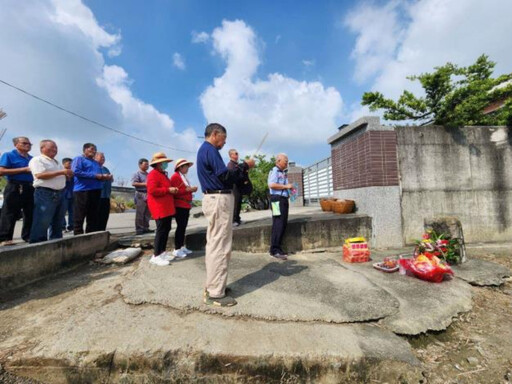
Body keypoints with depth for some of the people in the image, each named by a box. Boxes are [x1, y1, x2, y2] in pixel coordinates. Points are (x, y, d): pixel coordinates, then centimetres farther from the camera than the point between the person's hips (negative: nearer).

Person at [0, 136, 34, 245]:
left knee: (30, 214, 8)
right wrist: (24, 169, -15)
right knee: (10, 214, -3)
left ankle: (28, 236, 16)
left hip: (30, 188, 6)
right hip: (15, 188, -6)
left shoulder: (32, 159, 18)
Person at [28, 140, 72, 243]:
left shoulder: (57, 162, 22)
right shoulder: (37, 160, -4)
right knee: (42, 223, -8)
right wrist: (61, 172, -18)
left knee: (58, 223, 12)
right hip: (45, 193, -8)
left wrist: (68, 174, 4)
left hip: (60, 194, 8)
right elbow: (39, 175, -18)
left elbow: (62, 177, 26)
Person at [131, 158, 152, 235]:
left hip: (148, 195, 7)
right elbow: (133, 183, -15)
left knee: (147, 213, 10)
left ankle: (146, 228, 18)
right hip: (140, 195, -7)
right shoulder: (137, 174, -3)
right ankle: (139, 229, 1)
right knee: (140, 213, -5)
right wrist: (144, 184, -19)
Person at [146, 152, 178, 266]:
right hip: (159, 207, -10)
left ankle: (162, 252, 21)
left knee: (166, 229, 12)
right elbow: (152, 190, -22)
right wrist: (168, 190, -18)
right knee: (161, 230, -9)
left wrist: (172, 190, 10)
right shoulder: (153, 174, -11)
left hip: (167, 207, 10)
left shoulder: (163, 174, 21)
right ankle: (156, 256, -2)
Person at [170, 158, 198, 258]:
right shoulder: (175, 176, -9)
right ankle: (177, 249, -2)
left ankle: (182, 247, 17)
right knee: (180, 226, -9)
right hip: (179, 206, -9)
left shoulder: (184, 177, 21)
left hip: (186, 205, 9)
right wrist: (187, 190, -21)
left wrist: (191, 189, 9)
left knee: (183, 227, 10)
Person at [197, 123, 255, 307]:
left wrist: (241, 168, 13)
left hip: (213, 198, 11)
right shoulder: (210, 150, -11)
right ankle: (215, 294, 4)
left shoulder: (204, 150, 21)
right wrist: (245, 166, -6)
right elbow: (225, 176, -18)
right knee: (220, 246, -6)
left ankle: (211, 286, 26)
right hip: (219, 200, -11)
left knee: (213, 244, 15)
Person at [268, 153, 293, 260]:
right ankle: (275, 250, 0)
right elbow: (271, 185, -22)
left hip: (284, 199, 9)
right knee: (278, 225, -8)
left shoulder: (284, 172, 19)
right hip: (277, 199, -9)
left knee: (283, 224, 10)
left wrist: (290, 188, 11)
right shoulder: (274, 171, -8)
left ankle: (278, 248, 19)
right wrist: (286, 186, -15)